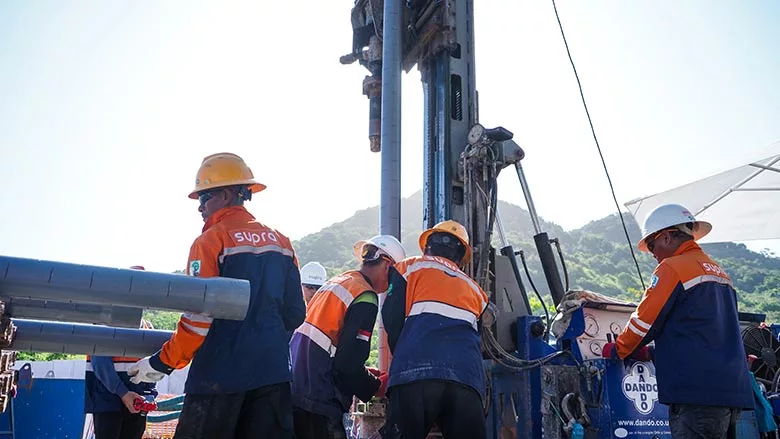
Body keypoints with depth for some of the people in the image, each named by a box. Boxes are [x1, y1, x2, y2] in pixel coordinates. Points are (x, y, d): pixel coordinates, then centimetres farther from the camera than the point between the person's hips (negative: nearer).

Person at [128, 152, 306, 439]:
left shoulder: (212, 240, -7)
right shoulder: (280, 241, 10)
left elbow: (198, 317, -12)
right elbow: (295, 313, 11)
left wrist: (162, 363, -1)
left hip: (221, 374, -5)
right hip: (273, 373, 5)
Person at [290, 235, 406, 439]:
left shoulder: (335, 282, 14)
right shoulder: (365, 298, -12)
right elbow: (348, 367, -16)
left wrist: (369, 374, 19)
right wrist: (378, 386, 2)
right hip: (318, 406, -9)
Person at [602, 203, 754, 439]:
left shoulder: (673, 268, -5)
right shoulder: (719, 273, 22)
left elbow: (644, 321, -5)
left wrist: (616, 350, 12)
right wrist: (652, 354, 27)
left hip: (697, 390, -9)